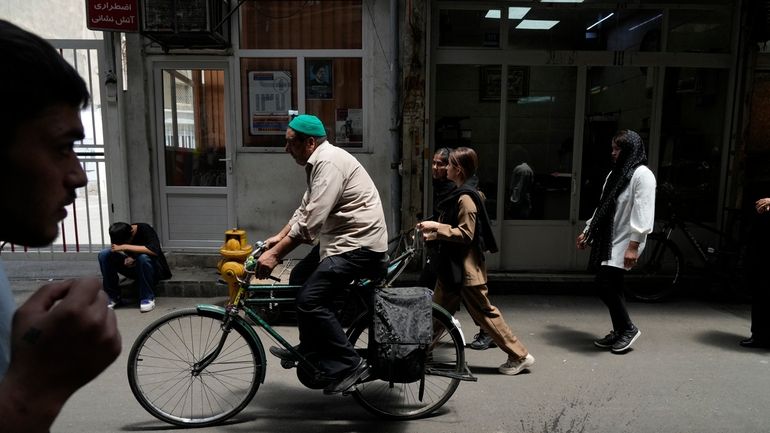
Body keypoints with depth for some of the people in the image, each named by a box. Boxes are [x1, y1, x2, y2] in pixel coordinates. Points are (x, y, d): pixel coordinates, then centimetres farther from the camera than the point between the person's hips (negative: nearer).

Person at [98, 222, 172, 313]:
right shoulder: (120, 234, -7)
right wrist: (127, 259, -17)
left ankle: (147, 298, -21)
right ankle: (113, 297, -8)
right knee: (104, 254, -14)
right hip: (133, 267, 5)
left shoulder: (145, 229, -22)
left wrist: (125, 247, -38)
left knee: (143, 257, -38)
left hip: (152, 269, -5)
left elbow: (154, 251, -38)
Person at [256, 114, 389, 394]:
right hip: (343, 240, 11)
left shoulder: (329, 163, -18)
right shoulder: (318, 162, 15)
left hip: (359, 245, -11)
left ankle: (349, 365, -5)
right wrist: (279, 237, 14)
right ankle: (309, 349, 31)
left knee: (309, 299, -16)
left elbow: (310, 222, -24)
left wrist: (275, 254, -20)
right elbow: (305, 210, 21)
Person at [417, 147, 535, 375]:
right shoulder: (459, 195, 13)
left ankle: (520, 356, 14)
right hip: (452, 266, 10)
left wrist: (436, 227, -22)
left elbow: (465, 234, -23)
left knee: (484, 313, 1)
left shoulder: (466, 198, -18)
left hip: (466, 269, -10)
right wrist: (434, 233, 8)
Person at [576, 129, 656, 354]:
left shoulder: (642, 175, -11)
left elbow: (642, 213, -18)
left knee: (604, 284, -12)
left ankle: (628, 328, 7)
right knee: (611, 286, 9)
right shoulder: (615, 173, 16)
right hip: (608, 239, 8)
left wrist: (633, 246, -22)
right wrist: (588, 231, 18)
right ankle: (619, 331, 22)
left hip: (624, 242, -8)